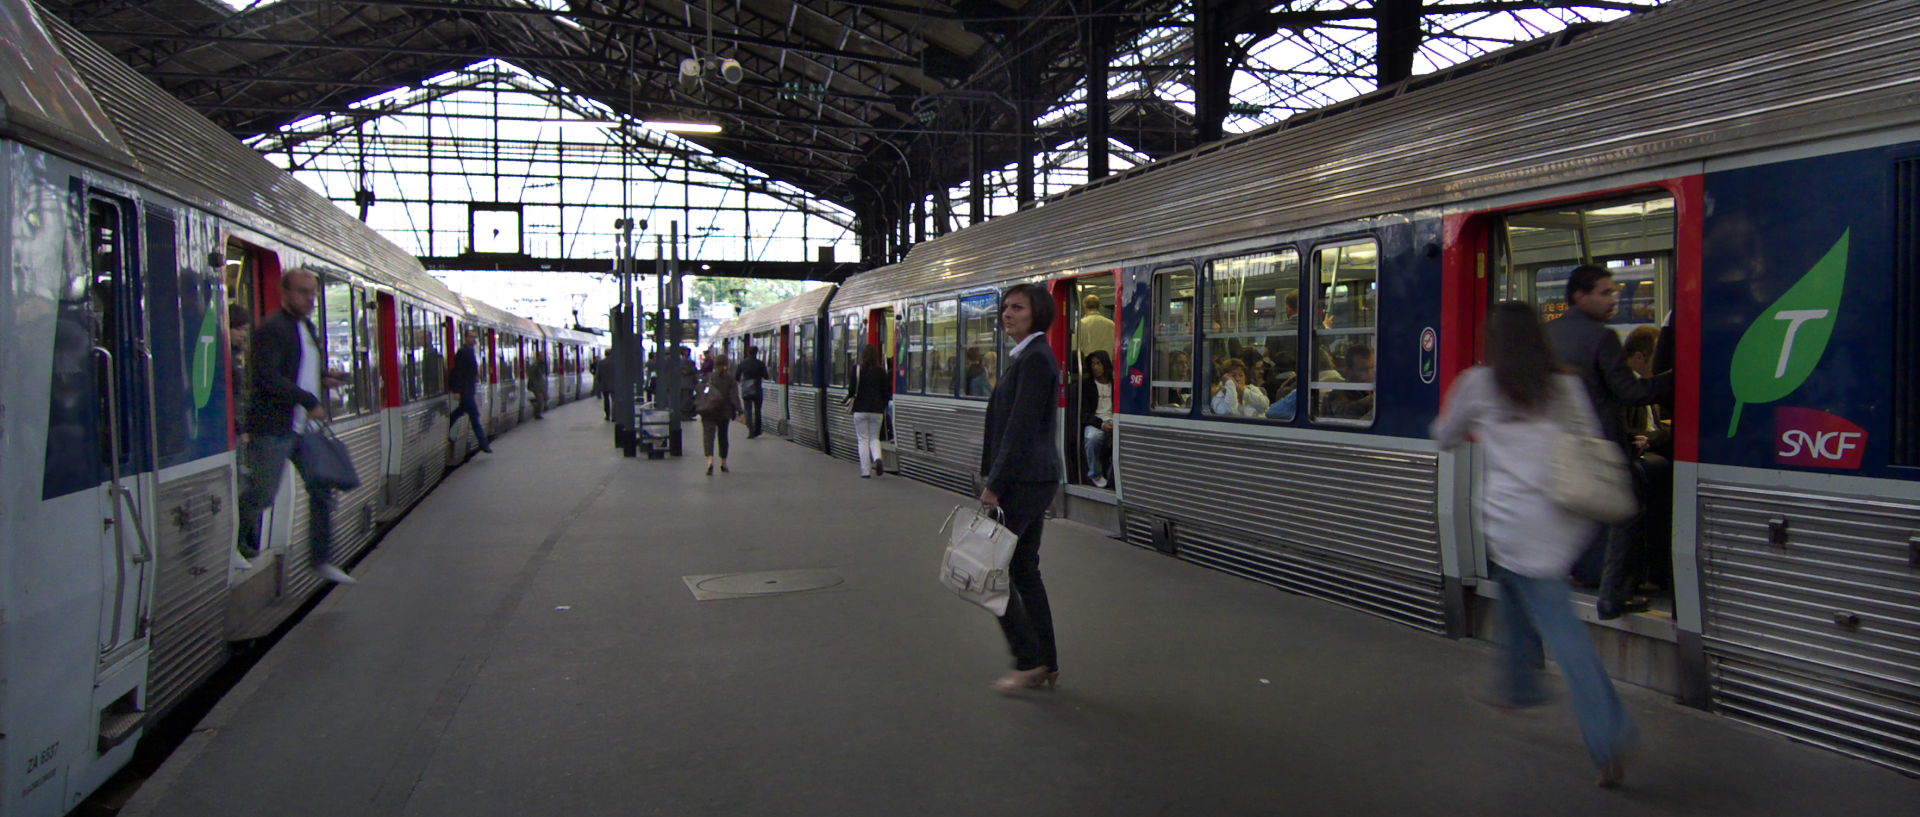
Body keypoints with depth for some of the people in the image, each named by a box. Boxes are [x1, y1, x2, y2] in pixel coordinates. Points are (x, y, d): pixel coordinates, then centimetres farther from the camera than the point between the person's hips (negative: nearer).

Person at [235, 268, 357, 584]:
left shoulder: (308, 328, 15)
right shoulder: (271, 328, -13)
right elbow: (268, 378, -22)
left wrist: (324, 378, 6)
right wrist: (309, 400, -20)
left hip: (304, 427, 8)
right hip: (273, 429, -8)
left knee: (321, 491, 5)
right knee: (262, 494, 1)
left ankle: (322, 561, 11)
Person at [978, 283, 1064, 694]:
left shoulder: (1035, 359, -15)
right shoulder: (1027, 356, 16)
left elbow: (1021, 428, -20)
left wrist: (994, 485, -19)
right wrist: (994, 477, 19)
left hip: (1024, 480, -10)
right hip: (1034, 478, 10)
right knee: (1025, 569, 14)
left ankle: (1029, 661, 4)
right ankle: (1046, 665, 21)